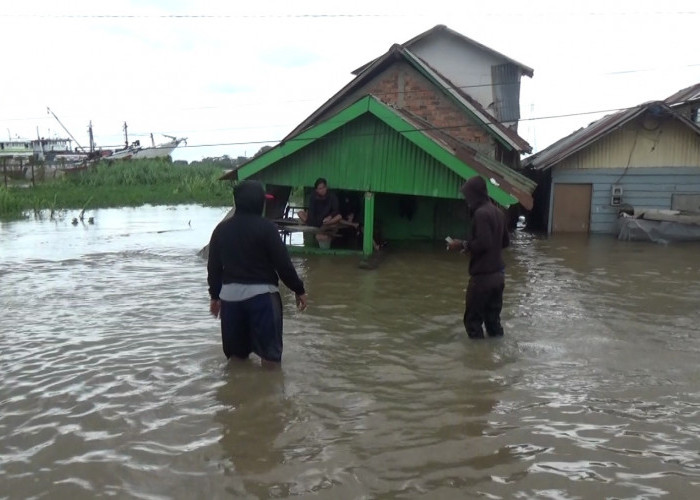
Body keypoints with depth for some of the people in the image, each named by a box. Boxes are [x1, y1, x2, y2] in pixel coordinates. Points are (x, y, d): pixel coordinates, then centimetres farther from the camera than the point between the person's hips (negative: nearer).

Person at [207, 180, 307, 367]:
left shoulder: (222, 228, 6)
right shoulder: (265, 227, -9)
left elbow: (213, 266, 11)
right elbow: (283, 263, -10)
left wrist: (215, 295, 21)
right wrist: (299, 289, 0)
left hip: (230, 293, 6)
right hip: (261, 293, -5)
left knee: (236, 353, 17)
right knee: (269, 353, 2)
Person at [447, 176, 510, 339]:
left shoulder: (481, 213, -16)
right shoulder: (497, 212, 12)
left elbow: (483, 243, -26)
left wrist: (463, 244, -10)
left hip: (483, 275, -9)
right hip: (498, 274, 9)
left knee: (473, 319, 1)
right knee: (493, 318, 15)